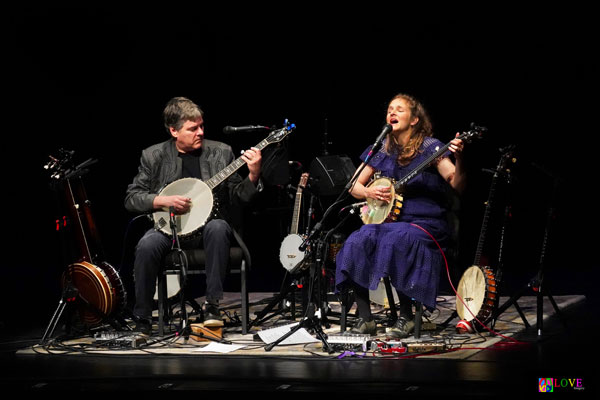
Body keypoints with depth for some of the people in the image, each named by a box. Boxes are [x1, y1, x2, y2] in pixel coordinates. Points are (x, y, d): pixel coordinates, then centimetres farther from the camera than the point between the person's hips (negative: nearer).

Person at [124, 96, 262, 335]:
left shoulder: (220, 152, 6)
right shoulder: (153, 156, 3)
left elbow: (239, 197, 5)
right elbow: (131, 198, 1)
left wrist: (253, 175, -13)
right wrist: (165, 201, -14)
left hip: (207, 225, 1)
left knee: (218, 228, -35)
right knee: (147, 245, -32)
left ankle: (212, 304, -26)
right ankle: (142, 321, -18)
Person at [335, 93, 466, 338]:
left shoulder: (429, 147, -4)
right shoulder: (381, 150, 10)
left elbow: (457, 185, -15)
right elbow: (354, 187, 17)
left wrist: (459, 159, -34)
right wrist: (369, 192, -5)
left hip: (425, 223, -4)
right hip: (387, 220, 4)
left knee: (394, 241, -35)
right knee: (356, 243, -24)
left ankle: (406, 318, -21)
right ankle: (365, 319, -16)